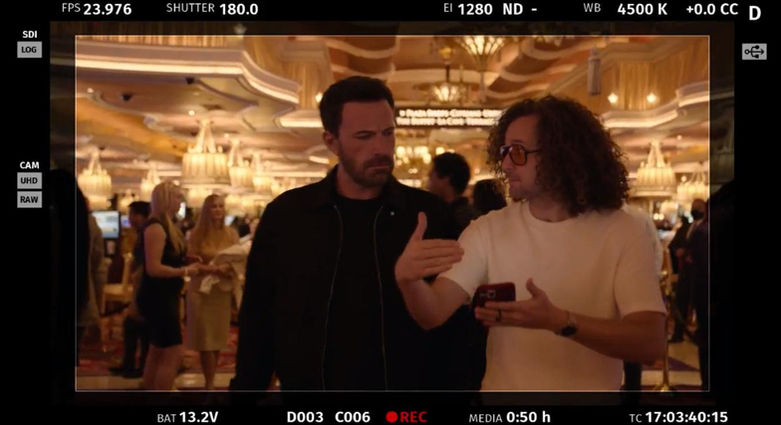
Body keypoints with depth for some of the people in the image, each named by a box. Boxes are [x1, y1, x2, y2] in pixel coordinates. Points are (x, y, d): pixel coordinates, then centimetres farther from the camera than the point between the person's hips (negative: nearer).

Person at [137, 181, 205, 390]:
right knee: (173, 354, -9)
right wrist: (185, 271, -17)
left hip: (164, 297, 11)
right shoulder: (156, 227, -19)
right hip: (157, 298, -11)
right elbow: (153, 268, -26)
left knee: (157, 353, 15)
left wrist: (188, 266, 7)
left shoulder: (166, 226, 13)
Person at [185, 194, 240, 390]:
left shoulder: (231, 233, 1)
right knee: (205, 340, 0)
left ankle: (211, 381, 25)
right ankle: (209, 384, 10)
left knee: (218, 338, 10)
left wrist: (230, 269, -18)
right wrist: (214, 269, -22)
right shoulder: (197, 233, -4)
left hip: (222, 291, 2)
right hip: (201, 290, -2)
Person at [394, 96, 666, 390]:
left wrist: (558, 321, -35)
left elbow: (651, 343, -22)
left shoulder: (622, 233, -13)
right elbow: (433, 313, -16)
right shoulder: (488, 230, -7)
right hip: (502, 387, 2)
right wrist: (407, 279, -37)